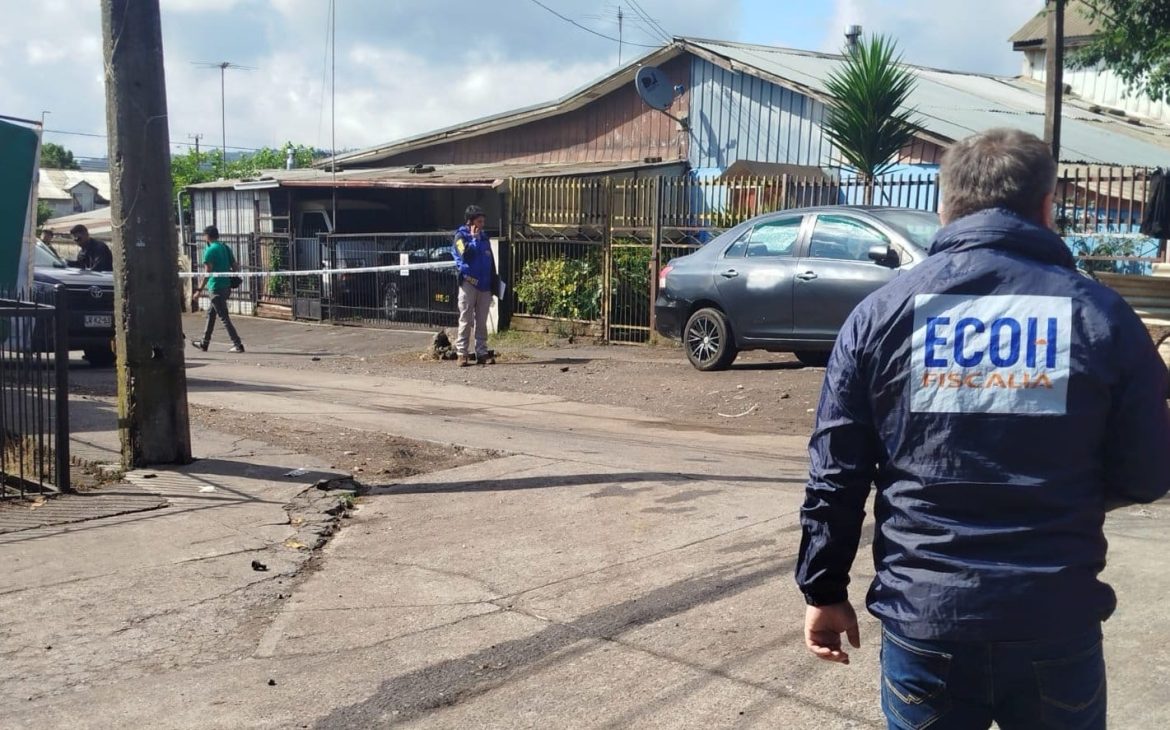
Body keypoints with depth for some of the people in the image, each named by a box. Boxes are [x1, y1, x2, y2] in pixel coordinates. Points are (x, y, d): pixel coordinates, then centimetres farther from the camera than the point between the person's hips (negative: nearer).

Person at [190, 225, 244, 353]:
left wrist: (199, 290, -15)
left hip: (217, 287, -9)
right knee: (211, 314, 20)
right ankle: (204, 343, 28)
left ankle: (238, 344, -9)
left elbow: (208, 272, -17)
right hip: (227, 286, 9)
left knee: (224, 317, -5)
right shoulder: (225, 248, 11)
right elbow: (234, 266, 12)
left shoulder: (210, 250, -12)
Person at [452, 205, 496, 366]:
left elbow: (491, 262, 19)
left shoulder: (484, 237, 16)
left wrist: (493, 284, 14)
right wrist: (474, 238, -11)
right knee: (466, 320, -5)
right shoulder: (461, 236, 0)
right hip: (469, 282, -5)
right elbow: (465, 254, -19)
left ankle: (482, 353, 10)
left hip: (484, 285, 5)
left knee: (482, 321, 7)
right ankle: (461, 353, -3)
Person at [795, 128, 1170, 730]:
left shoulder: (882, 313, -2)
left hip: (923, 620, 0)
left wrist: (824, 590, 9)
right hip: (1058, 625, 0)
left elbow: (835, 474, -2)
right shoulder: (1102, 314, -3)